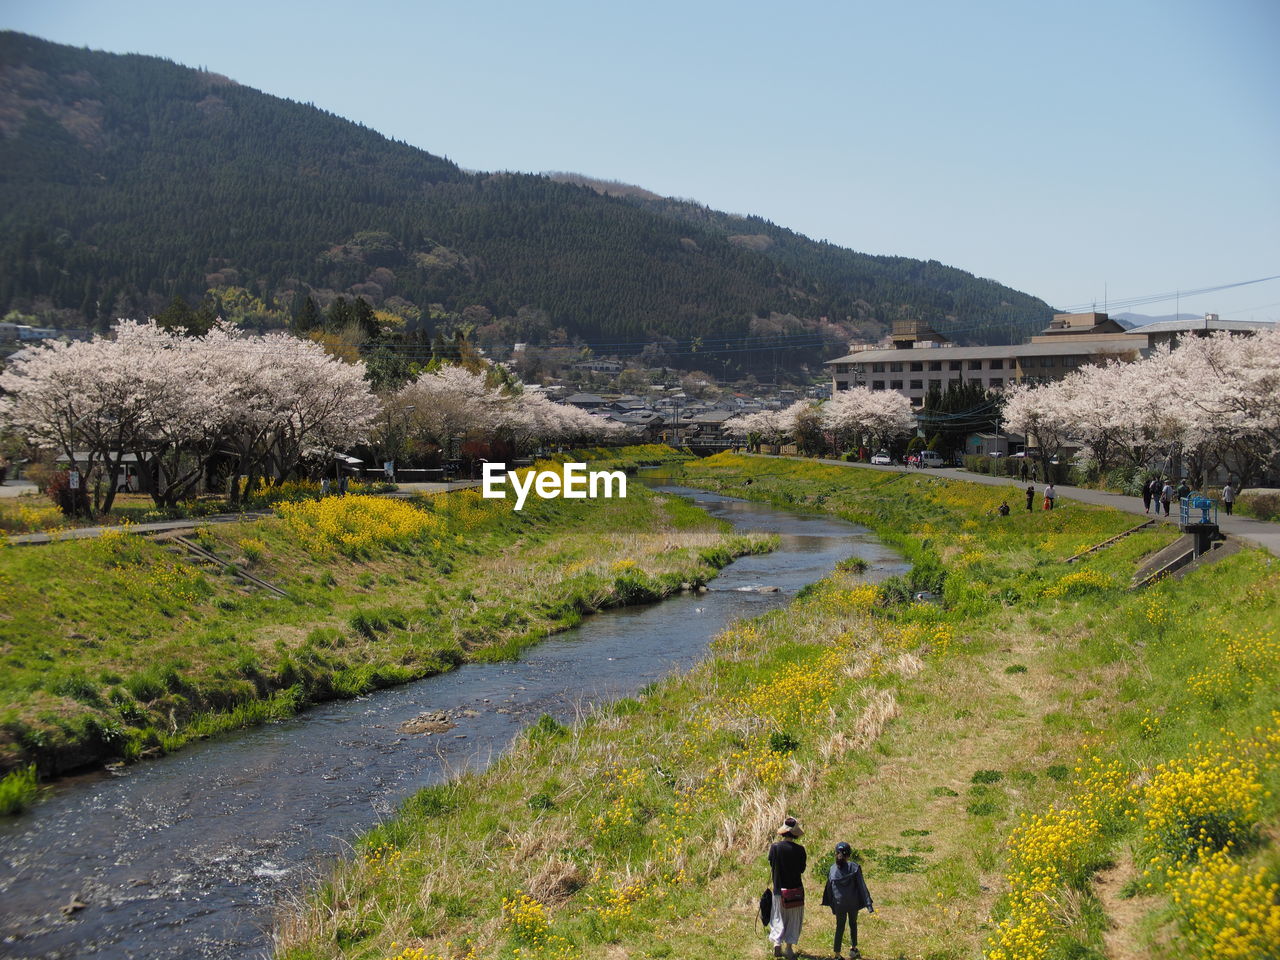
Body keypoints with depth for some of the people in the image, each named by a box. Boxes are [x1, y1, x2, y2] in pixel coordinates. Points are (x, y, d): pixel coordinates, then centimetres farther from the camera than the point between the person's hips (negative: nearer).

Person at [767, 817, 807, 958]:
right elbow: (802, 869, -1)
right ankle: (789, 947, 11)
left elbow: (771, 865, 0)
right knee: (794, 920, 12)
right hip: (796, 889, 0)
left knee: (778, 918, 13)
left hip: (779, 888, 0)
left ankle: (777, 942, -4)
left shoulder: (775, 847, -9)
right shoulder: (799, 850, -11)